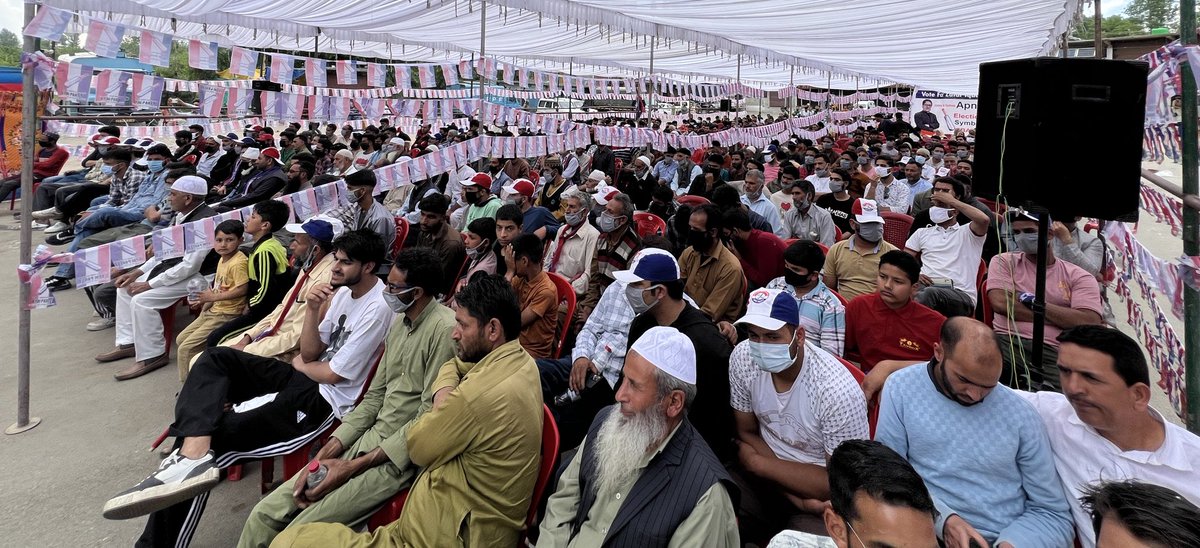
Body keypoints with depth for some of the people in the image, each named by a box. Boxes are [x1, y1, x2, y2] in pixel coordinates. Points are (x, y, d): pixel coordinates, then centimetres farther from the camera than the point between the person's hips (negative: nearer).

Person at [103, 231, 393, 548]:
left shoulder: (377, 309, -19)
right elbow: (310, 353, 8)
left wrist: (299, 364, 5)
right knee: (215, 359, -8)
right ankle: (194, 455, -31)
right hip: (303, 376, 9)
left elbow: (333, 373, -16)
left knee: (217, 432, -17)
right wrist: (313, 310, -7)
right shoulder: (343, 291, 9)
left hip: (323, 399, -9)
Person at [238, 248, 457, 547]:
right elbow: (374, 397, 13)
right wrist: (327, 452, 1)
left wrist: (355, 466, -15)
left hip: (399, 458, -8)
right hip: (367, 440, 8)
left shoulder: (444, 329, -18)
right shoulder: (401, 320, 11)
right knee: (264, 515, 1)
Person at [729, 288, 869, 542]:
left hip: (822, 495, -3)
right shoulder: (743, 358, -12)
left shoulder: (837, 390, -26)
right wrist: (795, 495, -14)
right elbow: (746, 433, -1)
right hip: (763, 475, 4)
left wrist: (756, 462, -14)